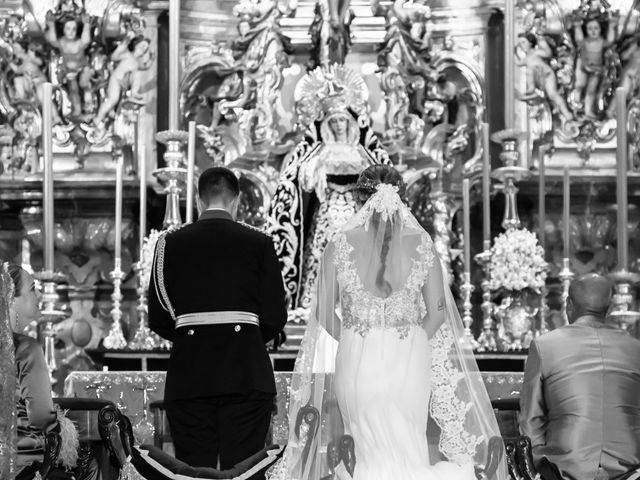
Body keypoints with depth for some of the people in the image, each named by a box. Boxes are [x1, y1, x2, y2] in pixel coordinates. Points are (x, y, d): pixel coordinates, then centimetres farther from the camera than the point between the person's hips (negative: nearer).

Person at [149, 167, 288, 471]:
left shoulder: (171, 243, 4)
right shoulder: (258, 243, 1)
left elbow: (158, 320, 4)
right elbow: (275, 317, 0)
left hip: (188, 377, 1)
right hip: (247, 376, -1)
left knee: (192, 470, 4)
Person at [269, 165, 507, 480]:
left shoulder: (340, 246, -5)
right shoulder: (422, 245, -4)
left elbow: (324, 314, 0)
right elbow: (437, 314, 0)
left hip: (356, 360, 0)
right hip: (410, 361, 0)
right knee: (409, 451, 12)